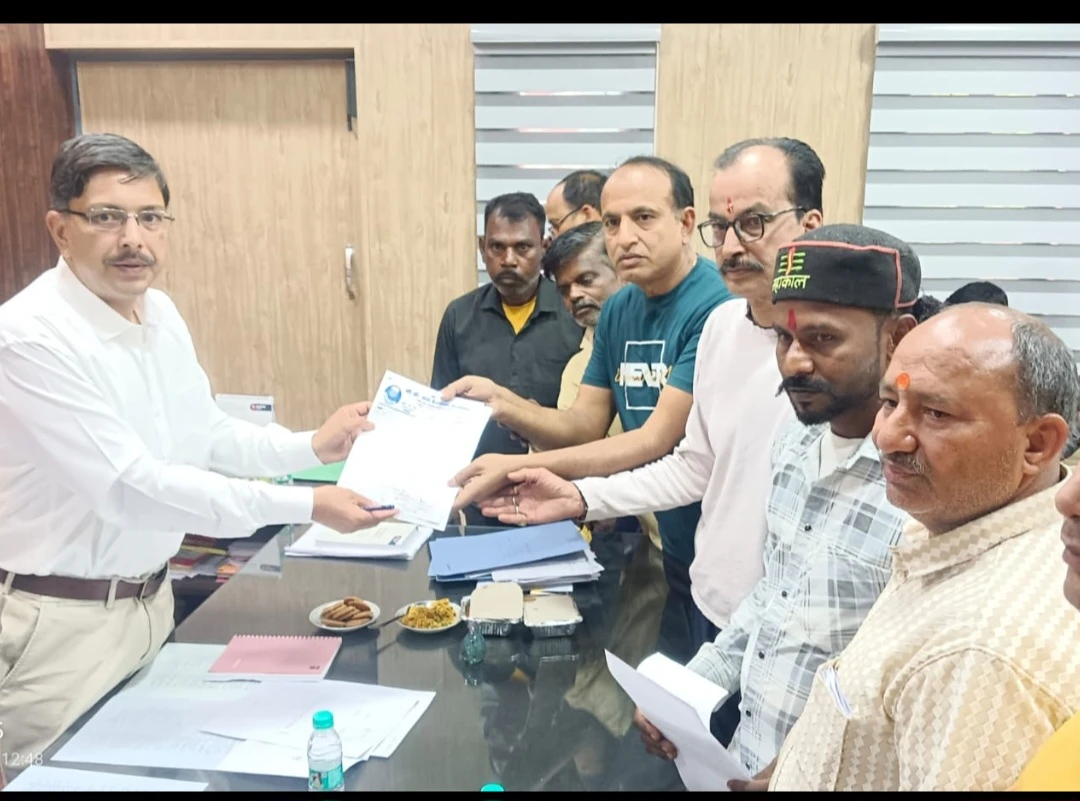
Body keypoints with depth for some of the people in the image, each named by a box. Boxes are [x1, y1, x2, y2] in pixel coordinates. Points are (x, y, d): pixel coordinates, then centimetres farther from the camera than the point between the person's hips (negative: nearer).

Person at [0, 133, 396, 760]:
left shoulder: (162, 314, 2)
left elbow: (207, 434, 10)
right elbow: (129, 485, -29)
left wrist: (312, 447, -5)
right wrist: (305, 506, -31)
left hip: (151, 598, 8)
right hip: (61, 620, -7)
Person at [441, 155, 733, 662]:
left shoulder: (716, 307, -22)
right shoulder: (618, 311, 5)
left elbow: (658, 441, -24)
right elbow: (585, 426, 5)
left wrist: (517, 467, -27)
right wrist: (503, 404, -13)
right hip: (658, 543, 7)